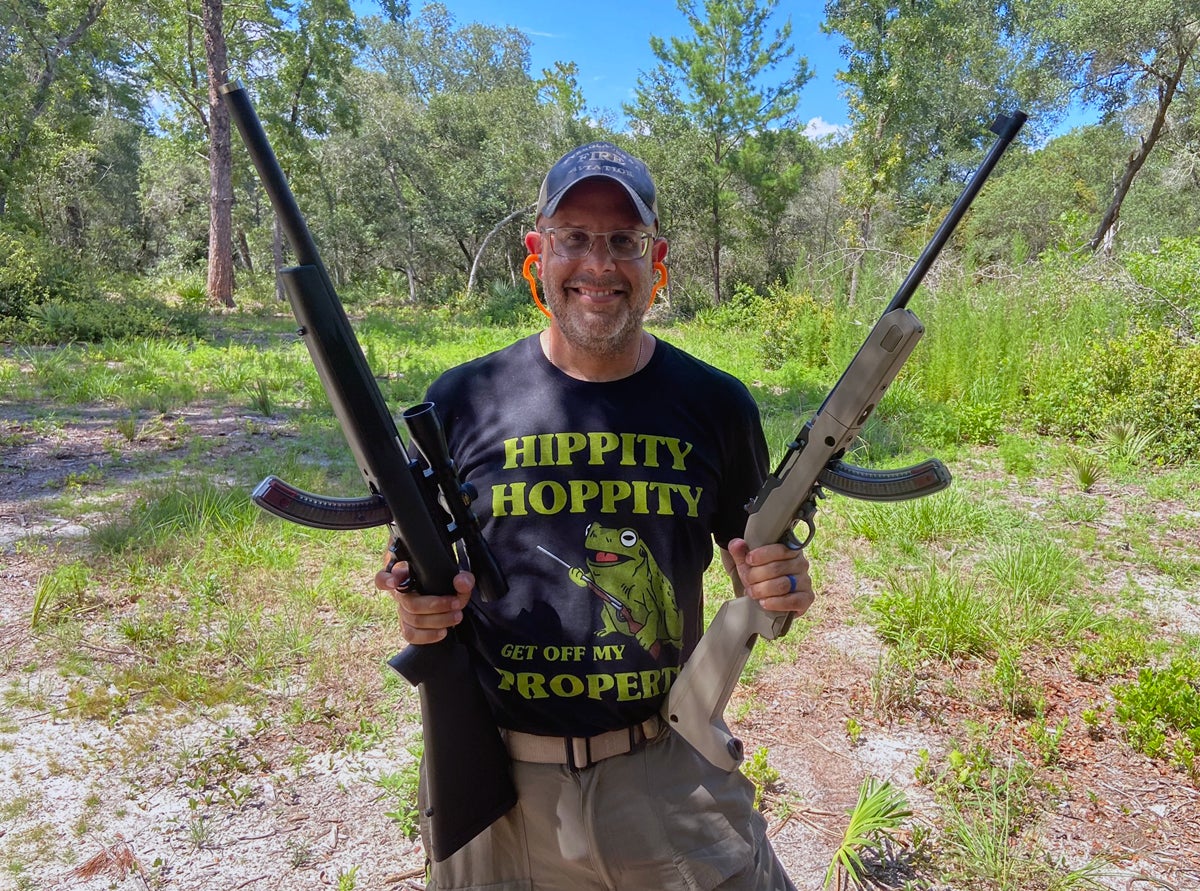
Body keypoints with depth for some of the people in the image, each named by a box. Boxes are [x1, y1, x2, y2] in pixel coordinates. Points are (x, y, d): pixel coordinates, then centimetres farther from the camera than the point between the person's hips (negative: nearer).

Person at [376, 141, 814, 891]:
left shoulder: (715, 404, -3)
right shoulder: (463, 401, -4)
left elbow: (753, 573, 7)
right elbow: (418, 569, 6)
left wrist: (777, 588, -15)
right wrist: (417, 608, -16)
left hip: (667, 773, 0)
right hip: (496, 780, 1)